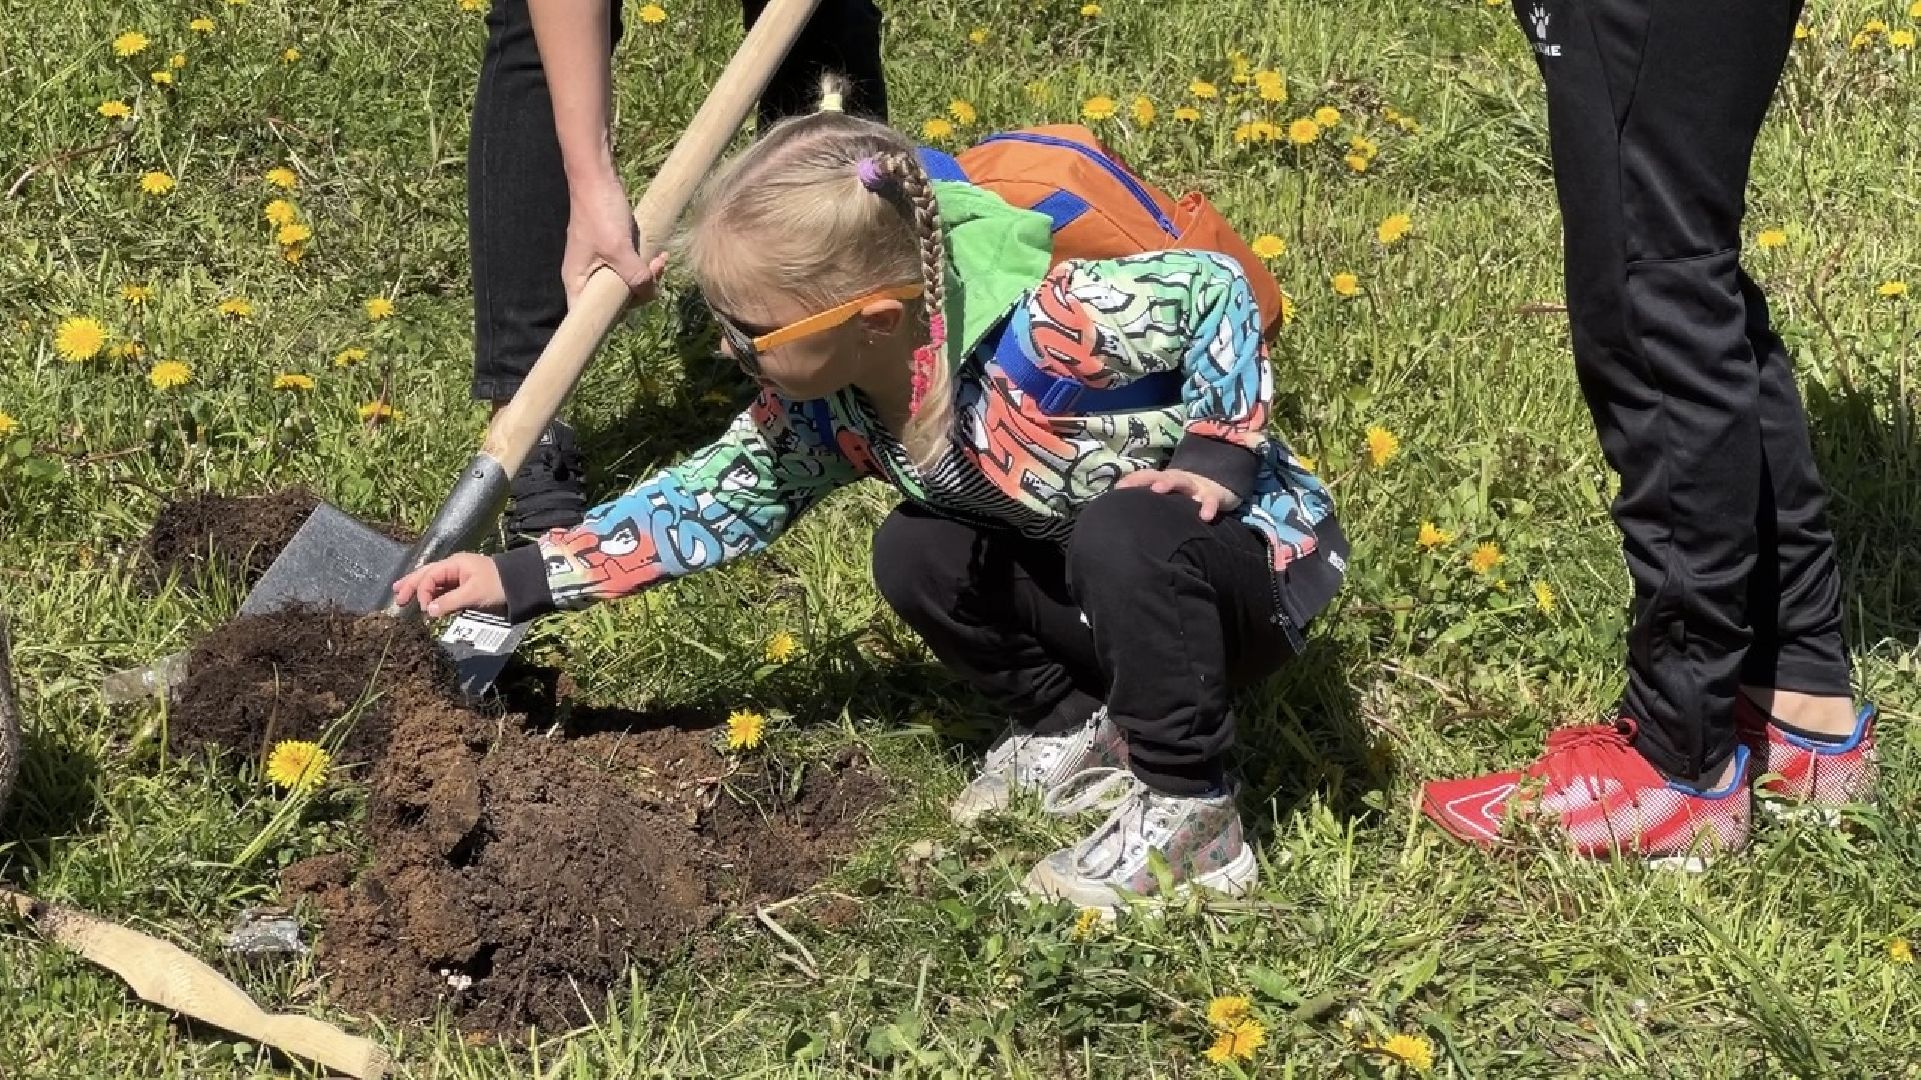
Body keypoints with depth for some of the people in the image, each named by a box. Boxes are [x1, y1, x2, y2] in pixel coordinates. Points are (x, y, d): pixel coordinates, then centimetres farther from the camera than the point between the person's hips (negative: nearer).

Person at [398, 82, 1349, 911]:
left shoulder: (1039, 333, -36)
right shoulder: (824, 404, -13)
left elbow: (1216, 289, -26)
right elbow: (726, 494, -1)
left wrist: (1219, 455, -25)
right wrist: (525, 578, -5)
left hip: (1255, 557, -7)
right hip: (1094, 579, 7)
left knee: (1122, 538, -36)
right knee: (915, 553, -7)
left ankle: (1187, 819, -18)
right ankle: (1074, 732, 11)